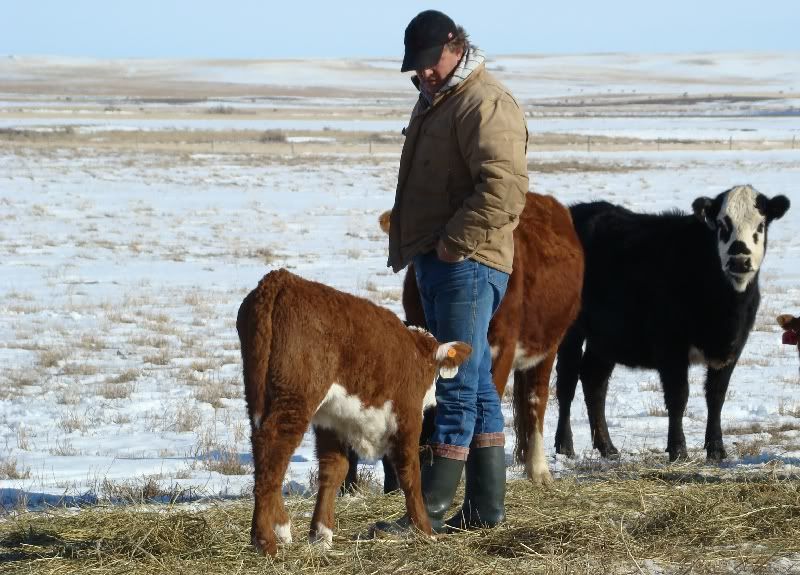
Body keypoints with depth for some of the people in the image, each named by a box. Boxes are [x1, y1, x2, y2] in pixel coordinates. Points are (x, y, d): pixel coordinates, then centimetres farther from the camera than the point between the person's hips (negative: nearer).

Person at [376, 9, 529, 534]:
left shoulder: (485, 104, -13)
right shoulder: (434, 100, 19)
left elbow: (505, 189, -25)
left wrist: (454, 242, -19)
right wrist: (413, 245, 20)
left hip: (467, 263, -11)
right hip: (437, 260, 11)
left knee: (457, 386, -9)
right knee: (475, 383, 12)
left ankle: (430, 511, -11)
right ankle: (486, 506, 17)